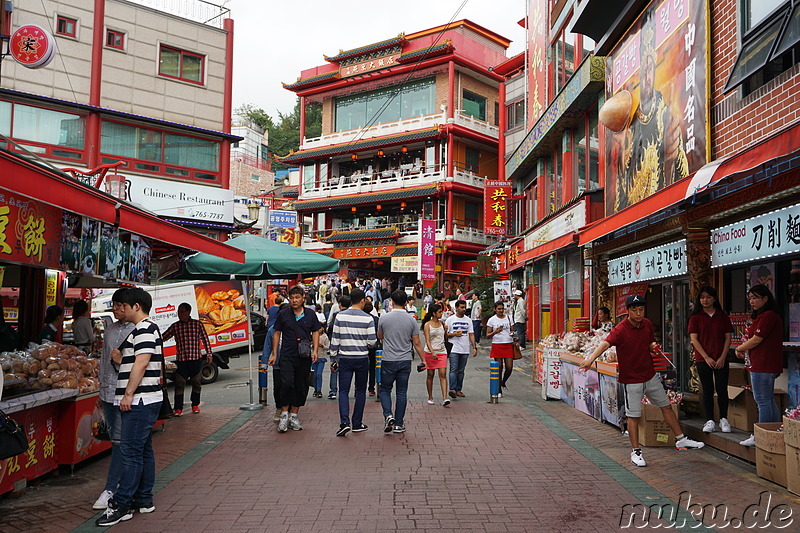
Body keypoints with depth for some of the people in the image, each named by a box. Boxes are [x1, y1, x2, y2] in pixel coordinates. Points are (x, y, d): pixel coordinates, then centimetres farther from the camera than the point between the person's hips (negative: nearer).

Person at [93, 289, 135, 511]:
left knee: (120, 440, -7)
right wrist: (101, 390, 21)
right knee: (115, 439, 14)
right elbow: (104, 360, 20)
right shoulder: (110, 329, 14)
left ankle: (110, 489, -3)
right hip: (108, 392, 7)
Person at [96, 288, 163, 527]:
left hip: (140, 400, -11)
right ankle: (144, 500, 21)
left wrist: (128, 394, -20)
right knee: (144, 451, 13)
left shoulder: (144, 329, -13)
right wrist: (121, 359, 6)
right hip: (144, 400, 11)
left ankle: (121, 505, -2)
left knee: (130, 452, -7)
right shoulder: (143, 330, 21)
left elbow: (141, 364, -21)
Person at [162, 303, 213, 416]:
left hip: (196, 359, 0)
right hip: (181, 360, 0)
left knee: (196, 383, 8)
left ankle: (195, 405, 24)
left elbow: (205, 339, 7)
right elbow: (163, 337, 8)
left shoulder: (197, 324, 4)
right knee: (179, 384, -4)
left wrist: (209, 354, 5)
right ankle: (178, 408, 1)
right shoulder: (174, 326, 7)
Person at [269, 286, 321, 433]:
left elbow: (315, 332, 11)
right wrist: (274, 354, 6)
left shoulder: (310, 314, 7)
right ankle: (284, 414, 0)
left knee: (301, 387, 5)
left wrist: (315, 350, -1)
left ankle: (294, 415, 18)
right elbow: (277, 333, 9)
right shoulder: (283, 314, 4)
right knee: (287, 383, -15)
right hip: (287, 356, -2)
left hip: (304, 356, 2)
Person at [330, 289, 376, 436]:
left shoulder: (340, 316, -2)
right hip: (362, 358, -1)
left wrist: (333, 357, 10)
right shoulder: (368, 318, -8)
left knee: (343, 390, 4)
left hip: (345, 358, 1)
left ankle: (344, 422, -11)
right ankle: (357, 423, 16)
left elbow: (335, 339, 1)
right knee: (361, 391, 12)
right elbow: (372, 341, -8)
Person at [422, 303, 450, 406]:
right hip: (430, 352, -3)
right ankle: (430, 397, 20)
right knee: (430, 375, 6)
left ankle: (445, 398, -16)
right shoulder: (427, 325, -5)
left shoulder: (442, 323, 9)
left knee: (443, 374, -9)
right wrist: (432, 352, -26)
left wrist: (446, 330, 7)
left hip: (442, 352, 3)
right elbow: (427, 341, -14)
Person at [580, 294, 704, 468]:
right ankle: (635, 452, 14)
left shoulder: (647, 324, 0)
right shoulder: (620, 330, -21)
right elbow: (605, 343, -37)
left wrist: (654, 346, -9)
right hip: (631, 380, -6)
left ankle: (680, 439, 35)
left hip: (650, 376, 6)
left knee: (666, 407, 17)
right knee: (633, 416, 0)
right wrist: (591, 359, -55)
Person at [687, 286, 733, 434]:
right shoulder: (695, 317, 2)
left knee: (722, 389, 0)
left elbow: (728, 338, 5)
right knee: (707, 390, 3)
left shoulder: (723, 316, 7)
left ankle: (723, 420, 14)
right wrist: (707, 358, -10)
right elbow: (694, 339, -3)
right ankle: (709, 421, 9)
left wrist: (723, 357, -6)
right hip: (703, 359, -1)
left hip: (721, 360, 1)